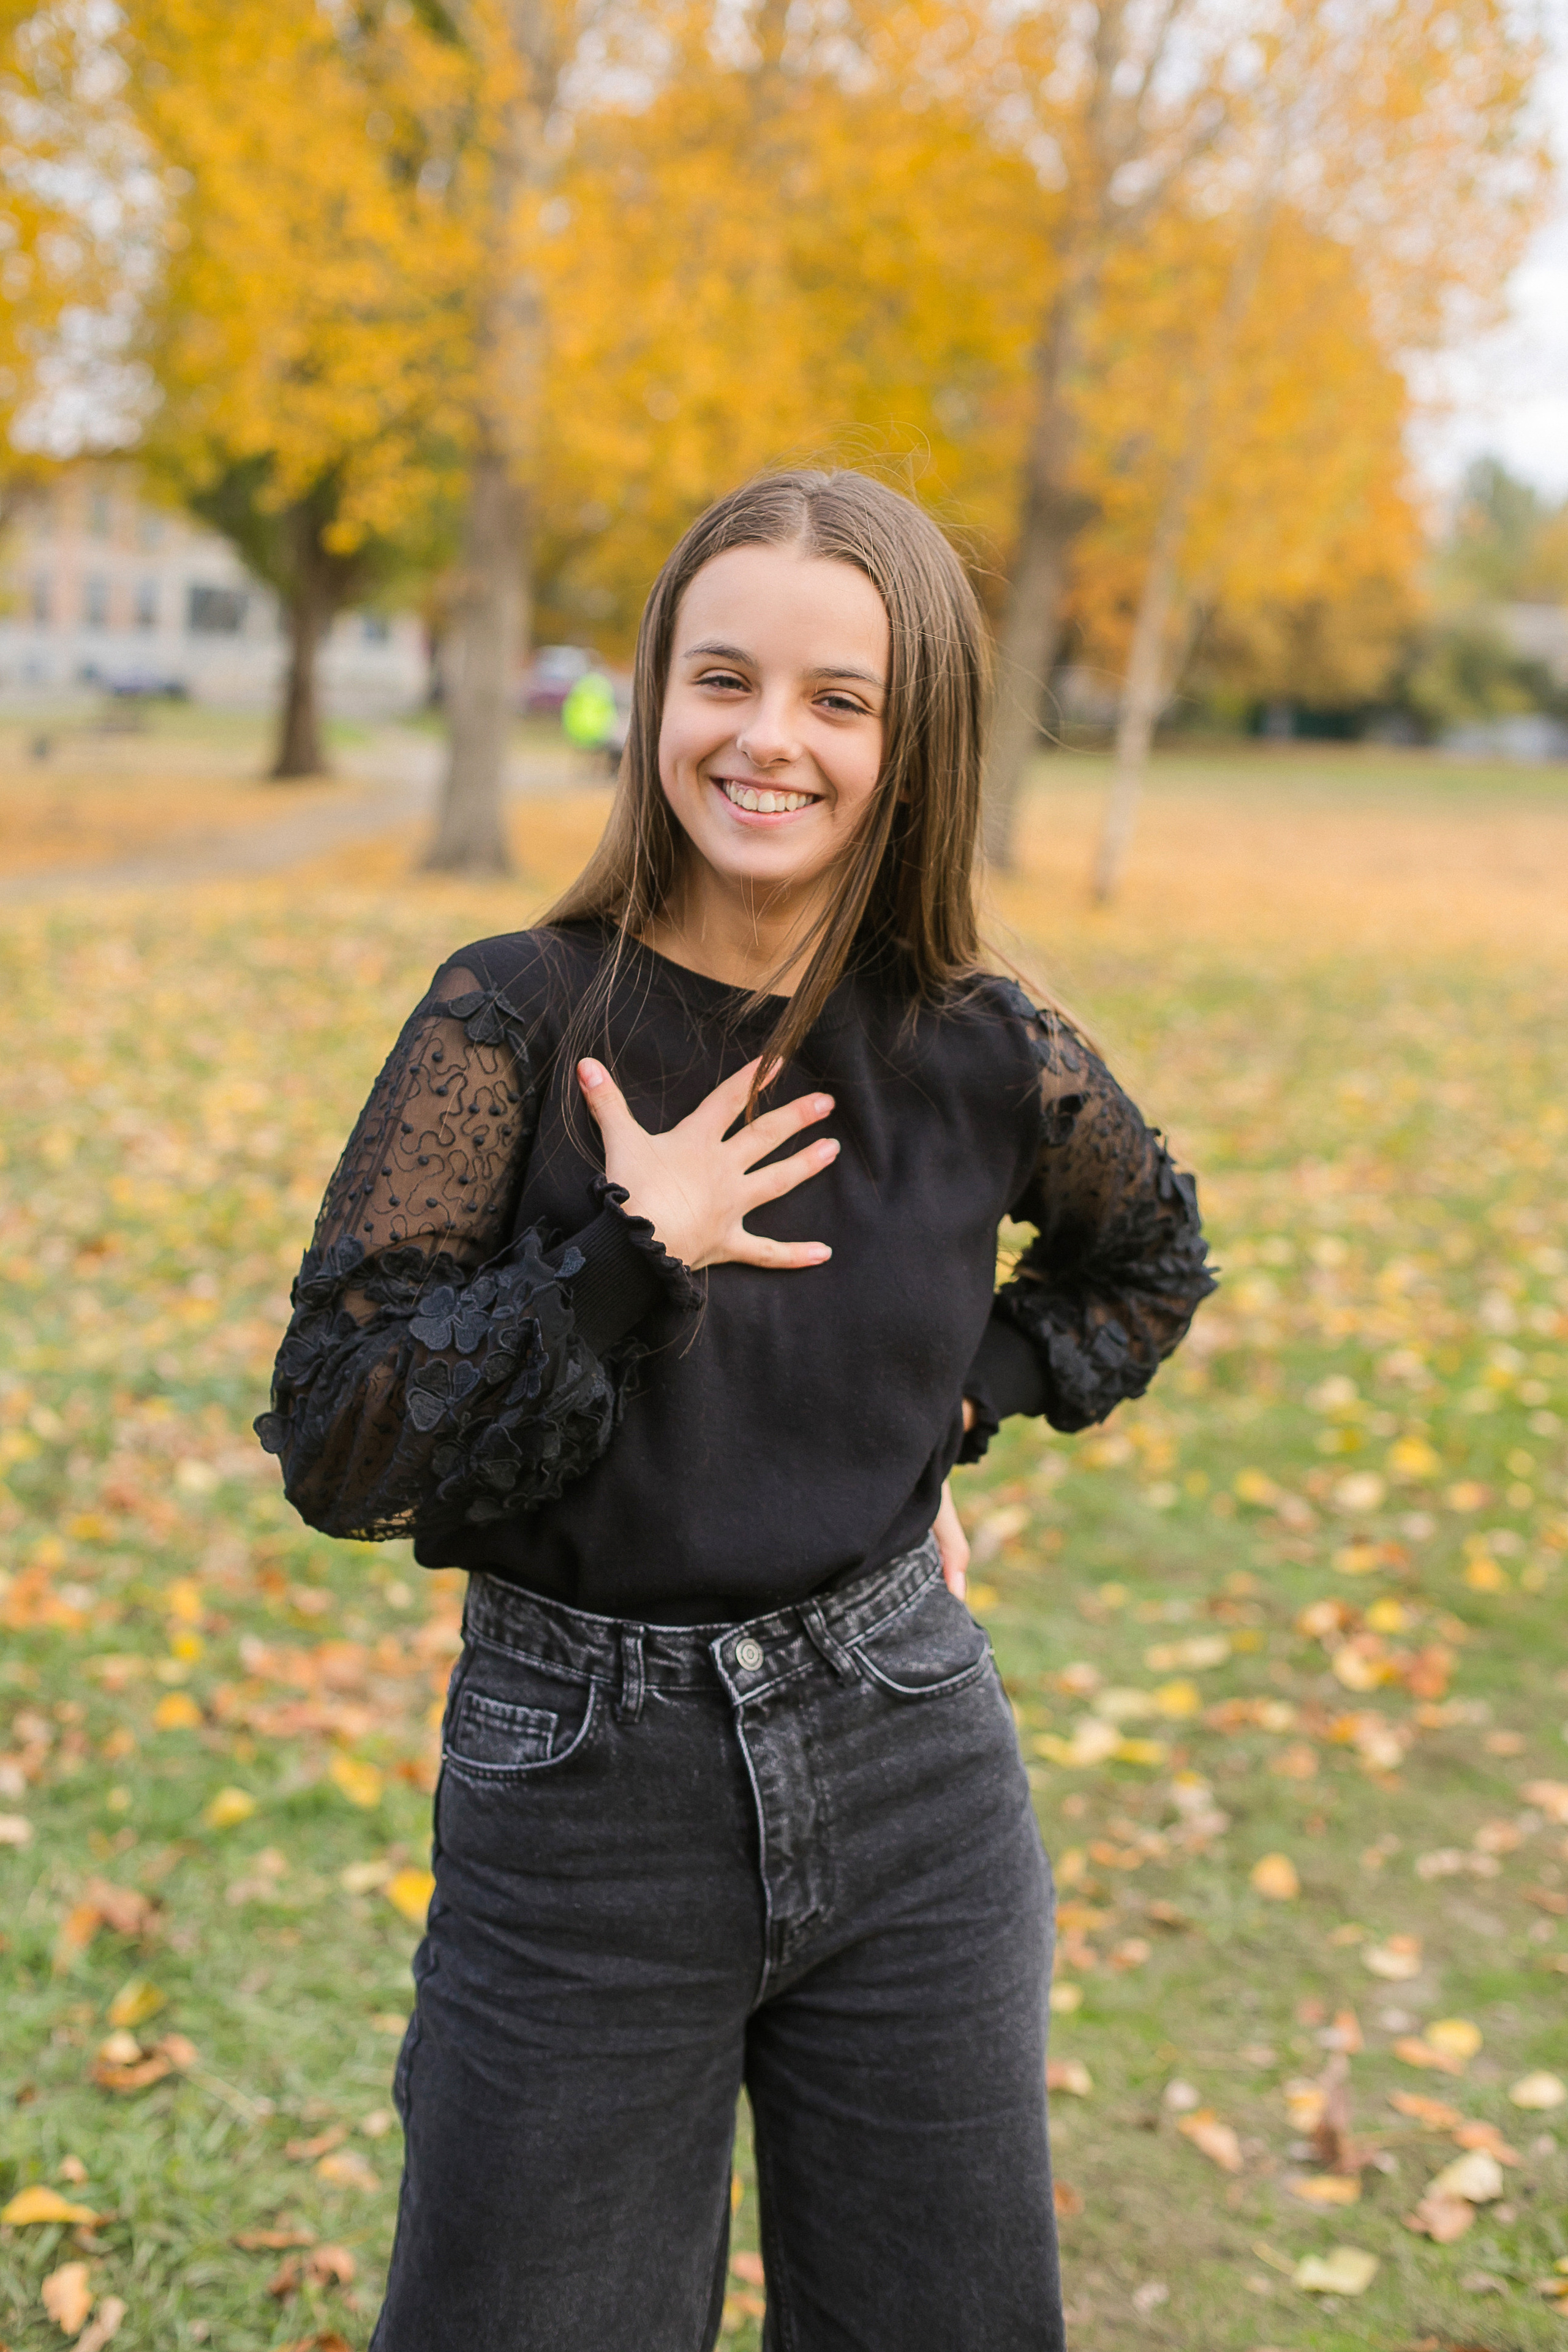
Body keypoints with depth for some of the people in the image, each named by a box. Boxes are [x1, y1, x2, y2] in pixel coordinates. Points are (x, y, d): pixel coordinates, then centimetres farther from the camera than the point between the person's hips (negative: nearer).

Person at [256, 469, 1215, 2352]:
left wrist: (963, 1401, 4)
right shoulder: (515, 1024, -12)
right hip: (584, 1792, -2)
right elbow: (333, 1446, -14)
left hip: (911, 1775, 3)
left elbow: (1150, 1256, 18)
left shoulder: (983, 1054, -4)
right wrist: (625, 1258, -22)